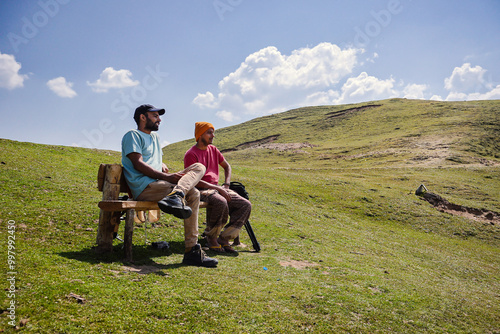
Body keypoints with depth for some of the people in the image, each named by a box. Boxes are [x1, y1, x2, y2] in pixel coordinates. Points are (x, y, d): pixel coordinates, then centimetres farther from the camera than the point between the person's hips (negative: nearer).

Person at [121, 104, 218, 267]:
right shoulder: (133, 135, 4)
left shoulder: (155, 137, 31)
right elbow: (138, 164, -11)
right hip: (144, 187, -8)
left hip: (158, 182, 8)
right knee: (192, 194, -23)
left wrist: (162, 166, 6)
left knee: (199, 167, -10)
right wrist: (166, 176, -21)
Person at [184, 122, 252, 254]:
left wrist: (226, 185, 9)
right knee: (221, 202, -39)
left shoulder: (213, 150, 15)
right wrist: (218, 189, -20)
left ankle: (224, 238, -11)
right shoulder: (191, 154, -7)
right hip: (201, 189, -7)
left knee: (246, 205, -14)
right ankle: (211, 238, -15)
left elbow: (227, 166, 27)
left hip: (216, 188, 7)